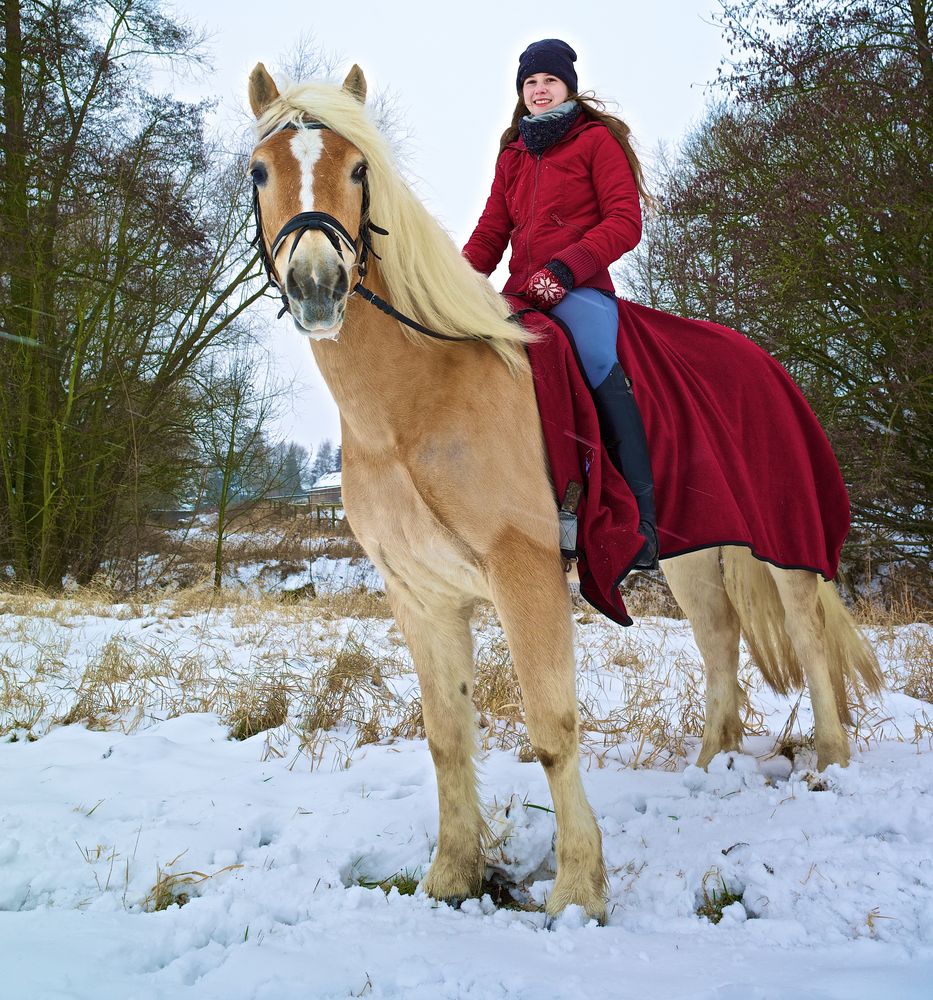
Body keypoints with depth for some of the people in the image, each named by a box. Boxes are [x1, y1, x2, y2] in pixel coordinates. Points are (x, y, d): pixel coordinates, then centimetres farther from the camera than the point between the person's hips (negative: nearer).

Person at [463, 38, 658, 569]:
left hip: (579, 288, -6)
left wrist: (564, 267, -19)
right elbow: (491, 232, 19)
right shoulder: (513, 156, 25)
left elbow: (625, 222, -3)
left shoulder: (597, 140, 9)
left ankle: (643, 519, -40)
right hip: (521, 292, 7)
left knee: (595, 355, -35)